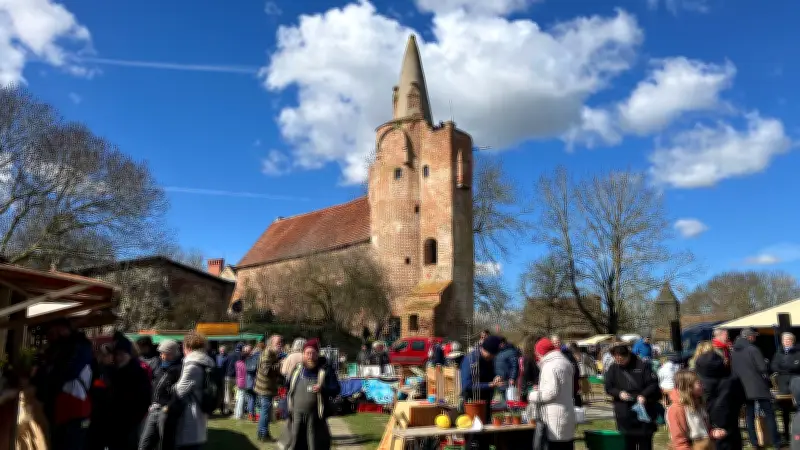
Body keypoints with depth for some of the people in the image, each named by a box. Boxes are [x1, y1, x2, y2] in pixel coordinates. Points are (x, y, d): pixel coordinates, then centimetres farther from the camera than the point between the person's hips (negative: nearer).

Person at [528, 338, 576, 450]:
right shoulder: (565, 362, 14)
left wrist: (533, 396, -6)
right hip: (567, 414, 9)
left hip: (555, 419, -9)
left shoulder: (550, 366, -15)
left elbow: (551, 392, -21)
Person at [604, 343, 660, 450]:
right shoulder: (613, 369, 2)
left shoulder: (642, 365, -6)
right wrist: (619, 393, -14)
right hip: (624, 412, 2)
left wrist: (644, 395, -22)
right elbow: (608, 387, 5)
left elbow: (653, 383, -7)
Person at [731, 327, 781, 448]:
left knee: (749, 416, 9)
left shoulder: (733, 352, 5)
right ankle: (776, 440, 10)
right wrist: (767, 378, 4)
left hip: (743, 388, 5)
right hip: (759, 387, -5)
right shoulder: (753, 349, -14)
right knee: (769, 414, 6)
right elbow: (763, 368, -15)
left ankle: (754, 442, 10)